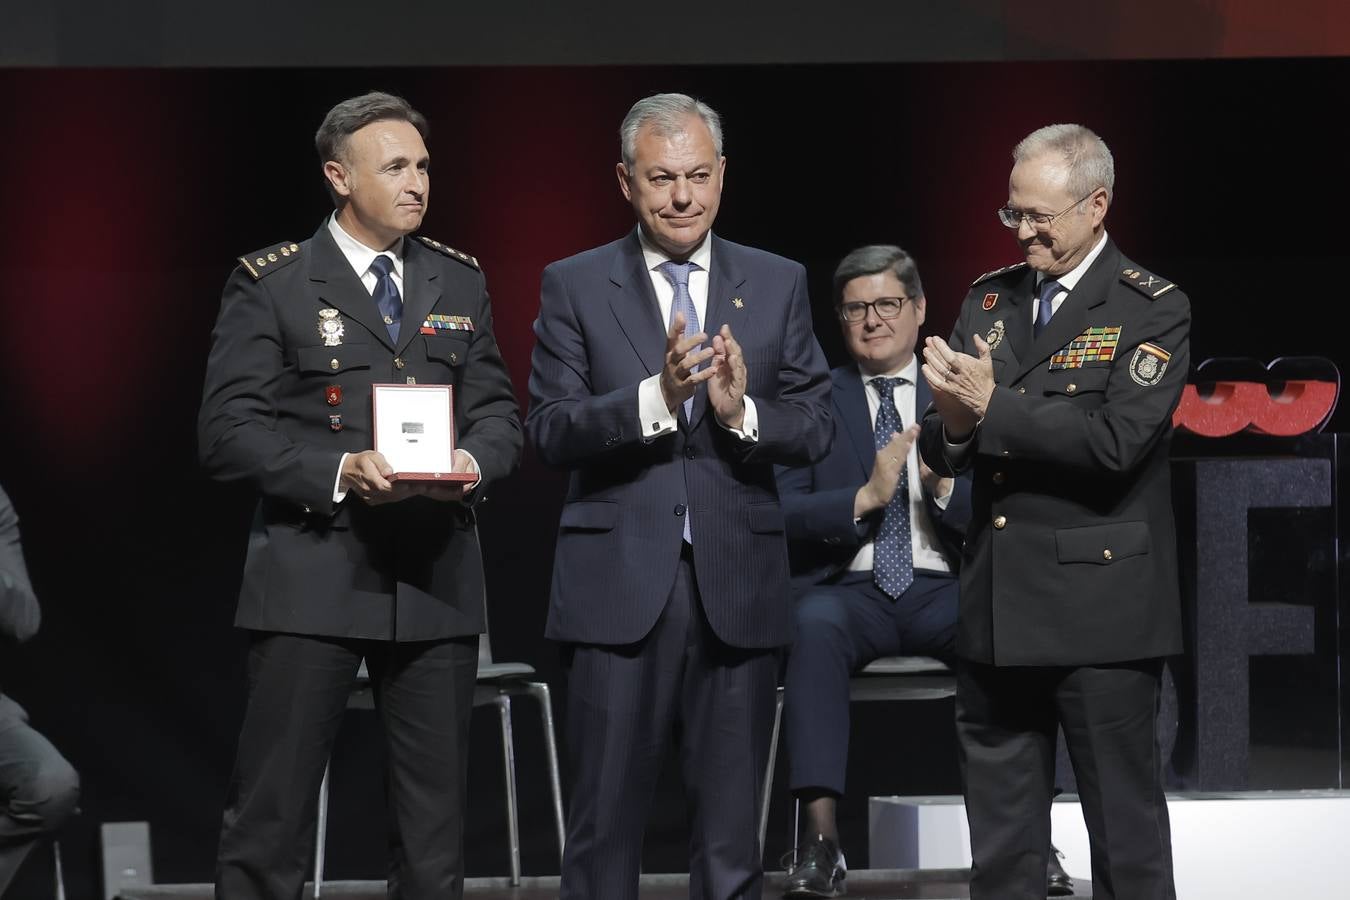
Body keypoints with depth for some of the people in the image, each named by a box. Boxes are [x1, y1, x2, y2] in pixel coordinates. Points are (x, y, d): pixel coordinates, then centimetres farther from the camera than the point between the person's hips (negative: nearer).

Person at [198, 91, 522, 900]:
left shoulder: (460, 281, 12)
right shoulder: (272, 283, -1)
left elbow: (499, 411, 12)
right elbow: (228, 430, -7)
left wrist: (476, 460, -11)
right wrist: (339, 470, -20)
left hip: (437, 578, 4)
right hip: (313, 576, -4)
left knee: (437, 820, 9)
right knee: (271, 819, -2)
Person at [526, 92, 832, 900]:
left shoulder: (779, 285, 8)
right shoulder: (576, 286, 2)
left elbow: (816, 430, 3)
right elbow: (549, 431, -7)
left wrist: (742, 412, -17)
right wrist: (655, 396, -22)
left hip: (739, 584, 2)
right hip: (621, 584, -2)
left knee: (732, 834, 9)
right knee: (606, 825, 2)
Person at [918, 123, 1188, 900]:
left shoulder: (1153, 311, -5)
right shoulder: (989, 301, 12)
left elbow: (1114, 441, -19)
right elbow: (941, 450, 8)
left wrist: (991, 409, -18)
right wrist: (955, 428, -15)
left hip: (1100, 613, -6)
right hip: (998, 609, 6)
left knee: (1127, 834, 2)